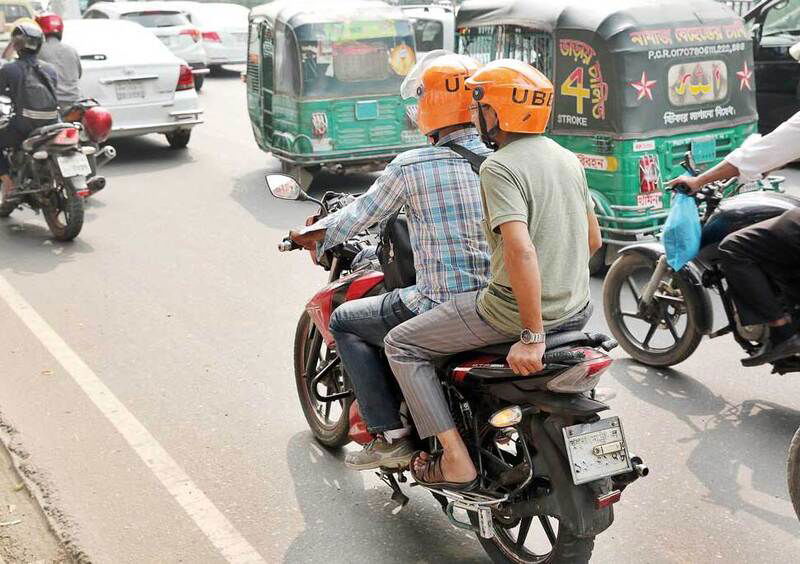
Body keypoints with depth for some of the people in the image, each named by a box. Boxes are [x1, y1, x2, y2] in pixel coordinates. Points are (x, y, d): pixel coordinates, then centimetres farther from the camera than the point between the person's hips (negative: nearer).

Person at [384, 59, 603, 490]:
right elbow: (593, 240, 16)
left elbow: (521, 249, -28)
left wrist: (532, 337, -26)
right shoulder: (567, 158, 9)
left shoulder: (499, 167, -16)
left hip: (515, 310, -8)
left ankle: (456, 461, 0)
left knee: (402, 344, 5)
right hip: (577, 309, 9)